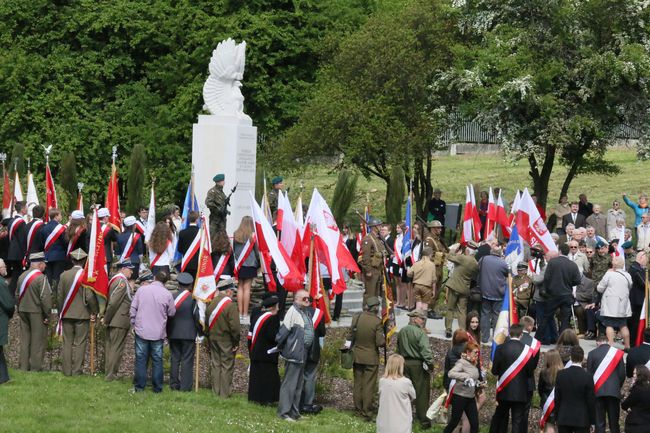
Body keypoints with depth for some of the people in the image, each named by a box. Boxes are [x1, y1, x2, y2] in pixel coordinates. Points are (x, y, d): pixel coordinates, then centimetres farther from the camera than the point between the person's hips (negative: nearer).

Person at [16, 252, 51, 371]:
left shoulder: (22, 276, 7)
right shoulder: (41, 278, -16)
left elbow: (18, 295, 13)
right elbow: (45, 298, -20)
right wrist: (47, 315, -12)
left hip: (23, 311, 7)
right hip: (37, 312, -7)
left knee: (25, 339, 13)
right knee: (38, 340, 0)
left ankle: (23, 365, 17)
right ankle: (35, 367, 1)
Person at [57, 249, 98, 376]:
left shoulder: (64, 275, 0)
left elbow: (60, 296, 5)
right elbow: (90, 296, -14)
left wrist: (60, 313, 16)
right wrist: (95, 312, -1)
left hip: (67, 314, 3)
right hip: (82, 314, -3)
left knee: (67, 343, 9)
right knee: (79, 344, 2)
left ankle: (67, 370, 11)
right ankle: (76, 370, 2)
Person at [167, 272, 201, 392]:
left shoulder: (171, 296, -1)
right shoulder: (192, 299, -11)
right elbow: (197, 317, -8)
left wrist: (167, 331, 14)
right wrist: (200, 332, 5)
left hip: (173, 333, 3)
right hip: (188, 334, -3)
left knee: (174, 359, 11)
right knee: (187, 360, 0)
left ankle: (174, 385, 14)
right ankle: (185, 386, -1)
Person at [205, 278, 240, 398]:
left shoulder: (211, 304, 3)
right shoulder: (230, 305, -17)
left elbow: (206, 322, 9)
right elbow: (234, 326, -18)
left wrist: (209, 336, 17)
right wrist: (236, 342, -9)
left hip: (213, 338, 6)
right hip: (226, 340, -6)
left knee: (215, 364, 13)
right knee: (227, 366, 2)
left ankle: (216, 391, 18)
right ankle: (225, 393, 4)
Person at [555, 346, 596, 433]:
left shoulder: (561, 374, -4)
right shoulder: (587, 377, -12)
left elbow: (557, 398, 2)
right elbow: (591, 401, -7)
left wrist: (557, 416, 13)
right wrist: (592, 422, 2)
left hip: (564, 419, 3)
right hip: (581, 419, -3)